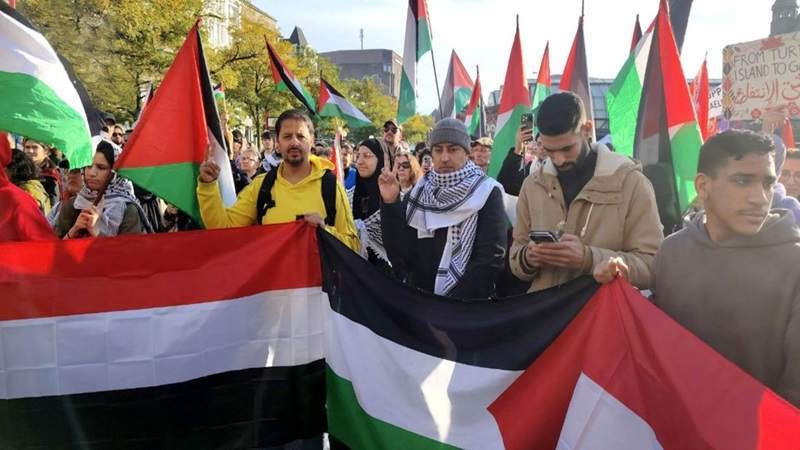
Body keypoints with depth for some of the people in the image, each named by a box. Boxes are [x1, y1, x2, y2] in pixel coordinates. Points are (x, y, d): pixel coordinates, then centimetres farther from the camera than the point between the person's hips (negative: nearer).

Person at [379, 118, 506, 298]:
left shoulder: (487, 193, -9)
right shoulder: (417, 192, 1)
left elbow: (491, 258, -15)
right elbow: (399, 255, -6)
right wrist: (391, 204, -16)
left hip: (468, 305, -3)